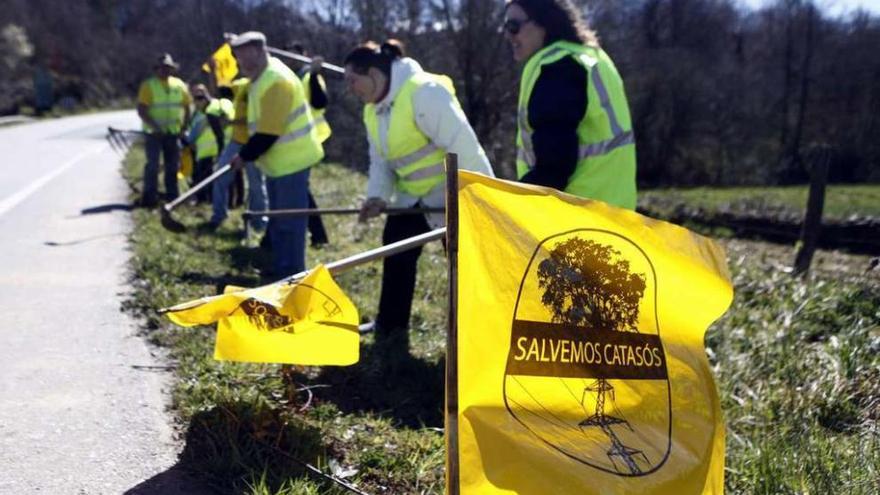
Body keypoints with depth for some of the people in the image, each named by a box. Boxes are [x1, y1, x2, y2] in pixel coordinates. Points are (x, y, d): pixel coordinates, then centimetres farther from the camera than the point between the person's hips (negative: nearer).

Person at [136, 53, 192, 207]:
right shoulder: (148, 85, -4)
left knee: (173, 165, 9)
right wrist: (154, 126, -20)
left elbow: (186, 108, 13)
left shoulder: (180, 85, 8)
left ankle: (172, 196, 18)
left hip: (173, 133, 4)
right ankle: (149, 197, -3)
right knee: (152, 164, -7)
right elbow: (141, 110, -10)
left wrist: (184, 128, 3)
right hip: (154, 133, -4)